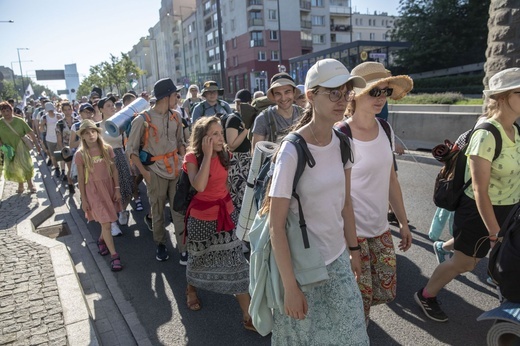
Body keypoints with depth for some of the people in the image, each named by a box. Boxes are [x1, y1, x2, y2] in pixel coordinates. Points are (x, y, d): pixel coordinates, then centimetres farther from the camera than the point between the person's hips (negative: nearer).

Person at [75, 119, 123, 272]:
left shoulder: (107, 149, -4)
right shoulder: (80, 154, -9)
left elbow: (114, 170, 2)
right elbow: (81, 178, -4)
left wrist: (117, 189, 0)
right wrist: (83, 199, -2)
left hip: (108, 186, 3)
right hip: (93, 189, -3)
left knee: (107, 221, 15)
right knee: (106, 223, -4)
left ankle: (101, 239, 46)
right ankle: (114, 255, 6)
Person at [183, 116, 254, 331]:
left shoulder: (225, 154, -2)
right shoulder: (192, 157, -15)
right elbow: (199, 186, -32)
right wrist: (207, 154, -29)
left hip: (227, 212, 3)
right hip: (202, 216, -3)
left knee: (236, 261, 1)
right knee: (199, 257, 18)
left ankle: (248, 315, 9)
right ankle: (191, 289, 52)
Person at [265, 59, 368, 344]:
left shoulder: (342, 143, -3)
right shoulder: (292, 152, -23)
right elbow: (276, 226, -20)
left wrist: (353, 248, 12)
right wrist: (290, 287, -17)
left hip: (338, 260, 6)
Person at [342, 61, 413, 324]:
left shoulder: (385, 129, 2)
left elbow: (391, 179, 10)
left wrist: (403, 221, 13)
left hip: (380, 228, 7)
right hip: (352, 231, -6)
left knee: (386, 290, 15)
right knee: (360, 298, 6)